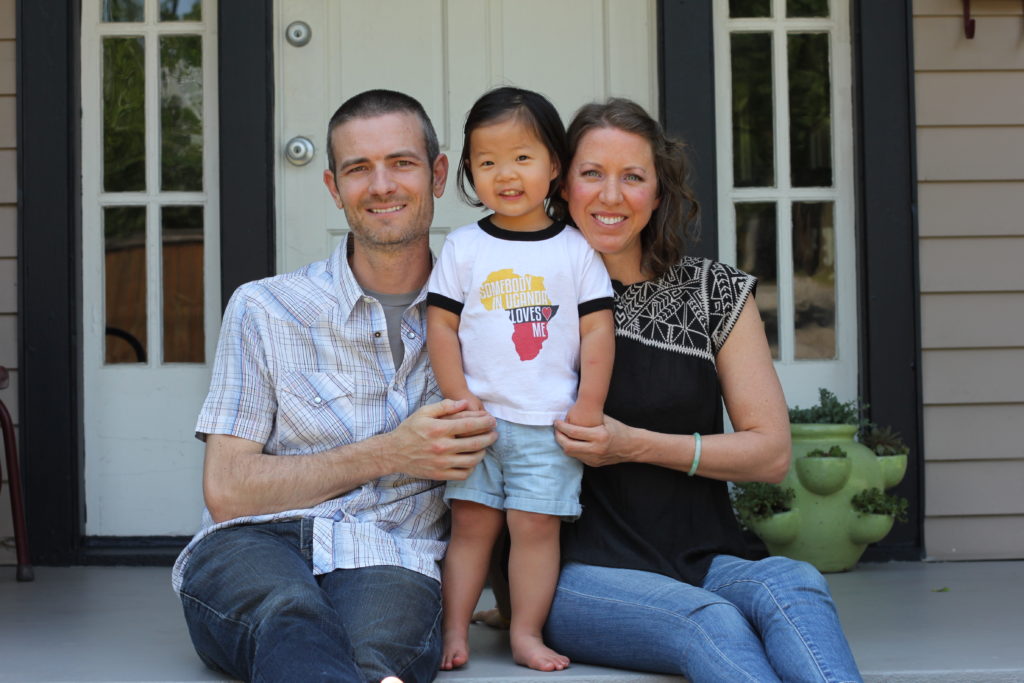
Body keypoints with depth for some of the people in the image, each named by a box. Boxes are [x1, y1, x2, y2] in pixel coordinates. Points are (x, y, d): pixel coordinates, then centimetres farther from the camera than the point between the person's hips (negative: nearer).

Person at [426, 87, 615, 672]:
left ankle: (527, 633, 8)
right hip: (479, 418, 1)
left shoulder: (576, 250, 3)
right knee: (471, 522, 3)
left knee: (537, 525, -2)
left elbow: (597, 328, 2)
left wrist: (590, 405, -4)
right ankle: (455, 631, 10)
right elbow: (441, 324, 3)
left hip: (551, 423, -1)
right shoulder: (464, 247, 4)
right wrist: (459, 398, -6)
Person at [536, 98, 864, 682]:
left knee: (793, 585, -32)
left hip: (702, 563, 2)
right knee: (708, 620, -34)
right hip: (582, 573, -2)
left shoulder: (718, 293, 10)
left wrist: (637, 445, -7)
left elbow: (772, 452, 4)